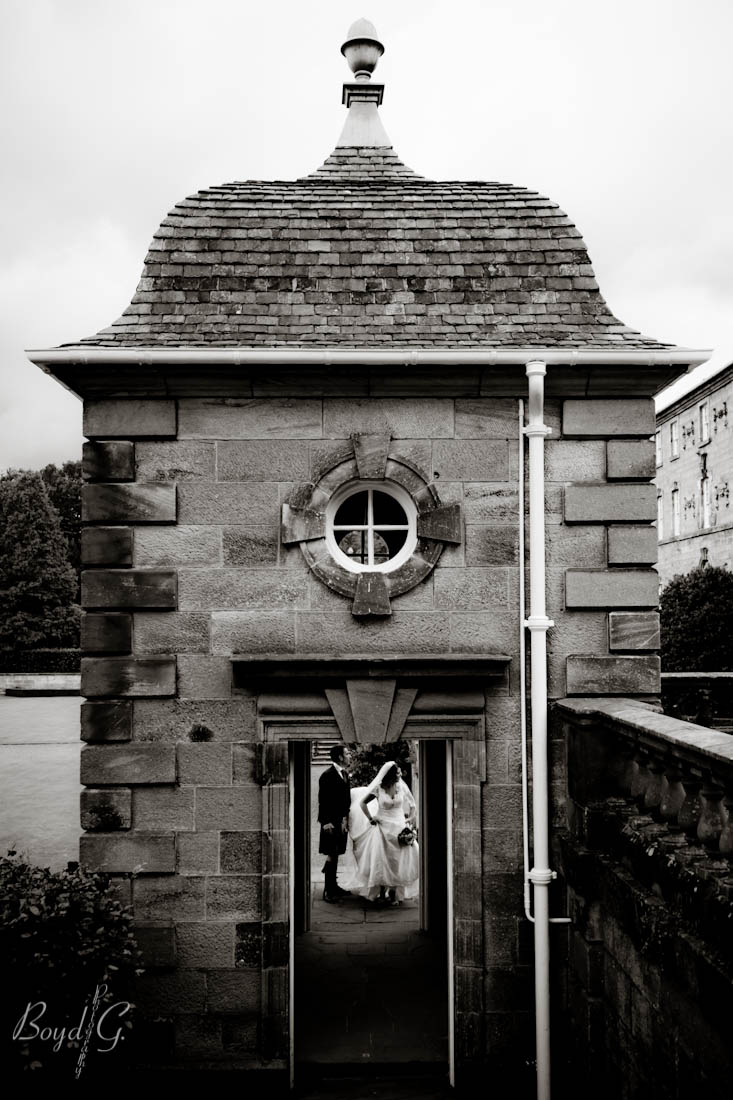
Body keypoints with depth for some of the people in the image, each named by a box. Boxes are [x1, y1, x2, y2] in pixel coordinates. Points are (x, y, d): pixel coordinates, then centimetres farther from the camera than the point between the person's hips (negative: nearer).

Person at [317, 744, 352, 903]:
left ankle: (333, 885, 26)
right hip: (331, 822, -8)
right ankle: (328, 891, 3)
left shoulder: (345, 774, 11)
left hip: (341, 820, 8)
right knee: (332, 855, -4)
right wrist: (326, 822, -18)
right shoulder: (327, 775, -15)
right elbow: (323, 800, -15)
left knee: (335, 854, 15)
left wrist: (345, 818, 2)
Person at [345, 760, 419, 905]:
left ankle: (393, 893, 11)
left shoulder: (402, 787, -2)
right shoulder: (378, 788, -9)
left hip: (399, 827, 2)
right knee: (381, 861, 1)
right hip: (383, 827, -2)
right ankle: (381, 892, 14)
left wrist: (412, 818, -6)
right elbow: (362, 803, -1)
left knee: (398, 860, 0)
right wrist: (371, 819, -4)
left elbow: (412, 805, 8)